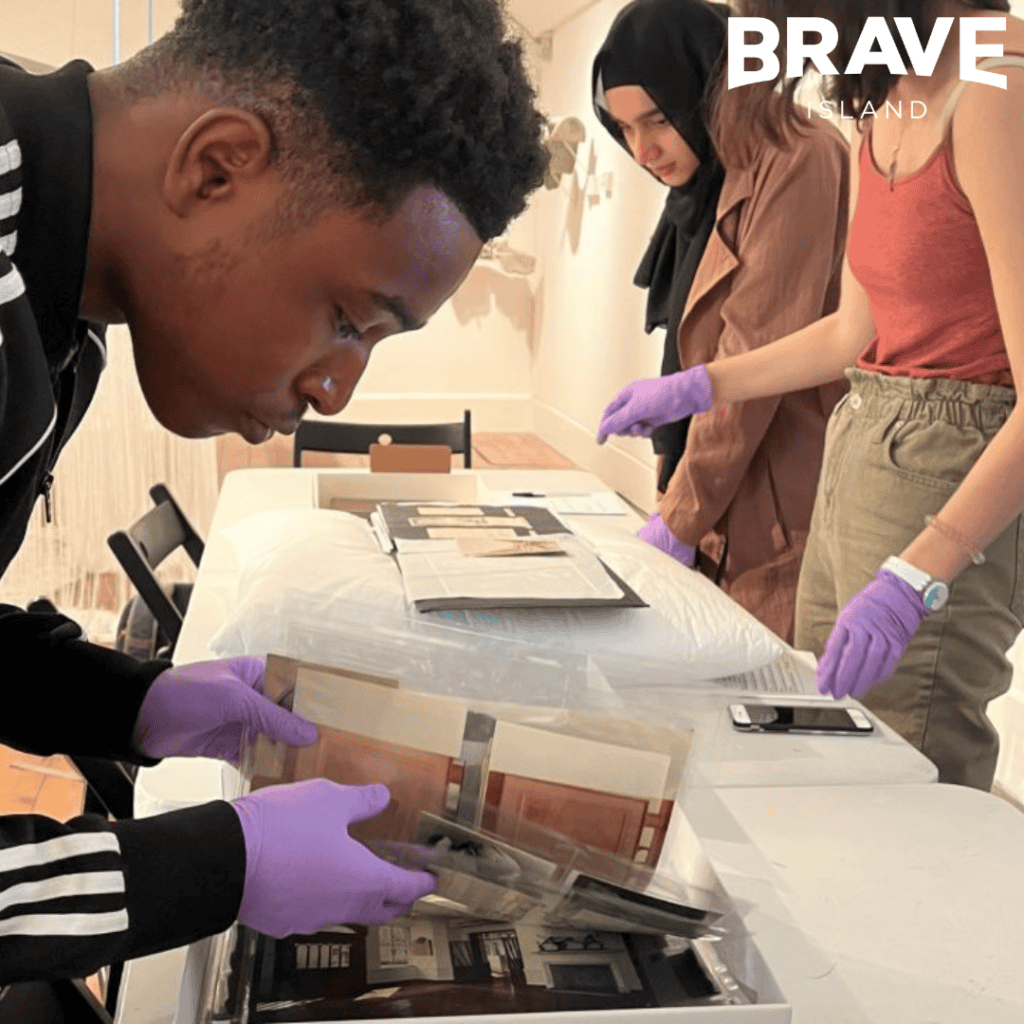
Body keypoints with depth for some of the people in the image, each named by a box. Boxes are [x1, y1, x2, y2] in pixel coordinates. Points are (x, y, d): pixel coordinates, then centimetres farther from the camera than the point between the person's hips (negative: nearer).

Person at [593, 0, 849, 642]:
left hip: (787, 531, -8)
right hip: (724, 524, 8)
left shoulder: (795, 161, -13)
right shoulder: (707, 186, 14)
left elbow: (758, 359, -17)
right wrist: (678, 505, 9)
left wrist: (681, 518, -11)